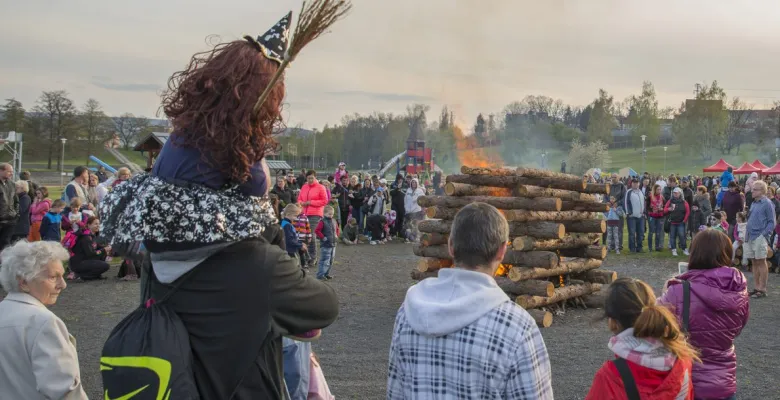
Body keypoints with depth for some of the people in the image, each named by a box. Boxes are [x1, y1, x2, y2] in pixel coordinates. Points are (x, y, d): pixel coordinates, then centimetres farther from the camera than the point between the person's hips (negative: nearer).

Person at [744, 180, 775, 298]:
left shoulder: (767, 203, -8)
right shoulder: (754, 203, 15)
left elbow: (772, 222, -10)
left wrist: (764, 234, -18)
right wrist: (746, 234, 12)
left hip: (760, 238, -7)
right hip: (750, 237, 7)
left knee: (761, 262, -1)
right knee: (754, 262, 12)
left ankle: (762, 289, 4)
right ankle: (757, 287, 19)